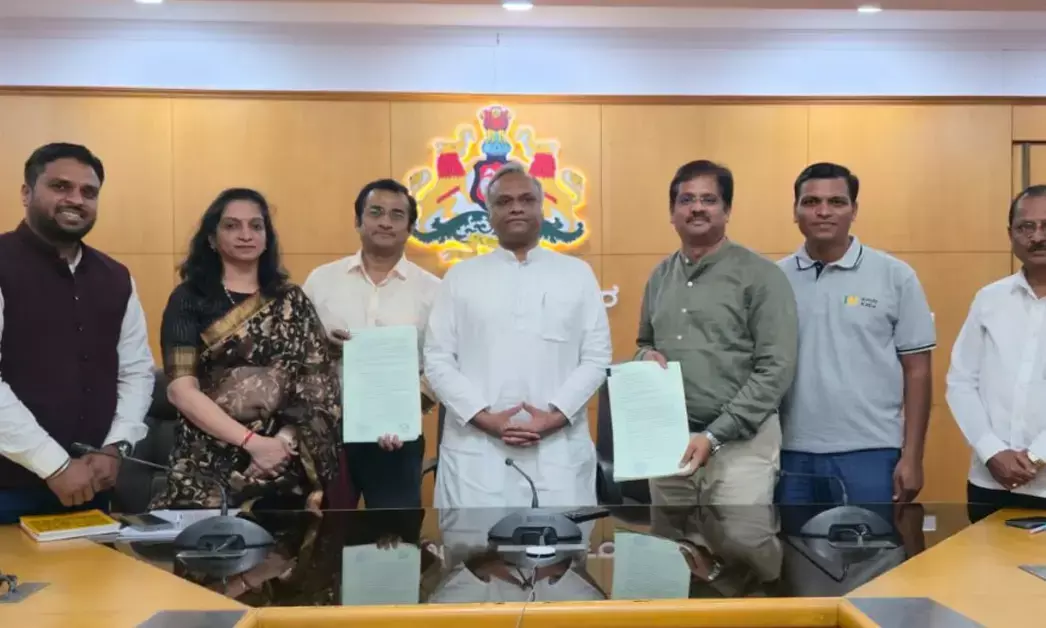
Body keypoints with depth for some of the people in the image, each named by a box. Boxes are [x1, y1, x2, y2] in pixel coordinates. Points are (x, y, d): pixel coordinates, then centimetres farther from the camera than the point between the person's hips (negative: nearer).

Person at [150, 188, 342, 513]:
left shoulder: (291, 300, 8)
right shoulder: (189, 298, 2)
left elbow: (318, 383, 3)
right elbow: (181, 389, -7)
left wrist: (287, 439, -13)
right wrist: (252, 441, -15)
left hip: (286, 461, 2)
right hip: (210, 462, -2)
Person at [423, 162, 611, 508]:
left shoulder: (578, 274, 10)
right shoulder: (460, 276, 9)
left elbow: (596, 357, 5)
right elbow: (438, 359, 4)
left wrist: (557, 415, -9)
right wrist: (482, 416, -8)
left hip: (558, 449, 0)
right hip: (476, 449, 0)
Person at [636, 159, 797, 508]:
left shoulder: (760, 276, -7)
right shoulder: (660, 277, 10)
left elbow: (776, 369, -12)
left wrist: (715, 435, -17)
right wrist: (647, 357, -3)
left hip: (739, 444, -5)